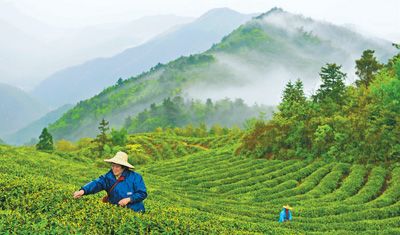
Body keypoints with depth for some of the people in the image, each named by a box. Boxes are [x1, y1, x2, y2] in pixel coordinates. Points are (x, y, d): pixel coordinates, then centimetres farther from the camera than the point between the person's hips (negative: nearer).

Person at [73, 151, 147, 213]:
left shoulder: (135, 177, -2)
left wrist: (128, 199, -14)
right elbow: (97, 183, -12)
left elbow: (142, 194, -1)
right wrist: (83, 191, -29)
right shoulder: (108, 176, 4)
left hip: (134, 212, -3)